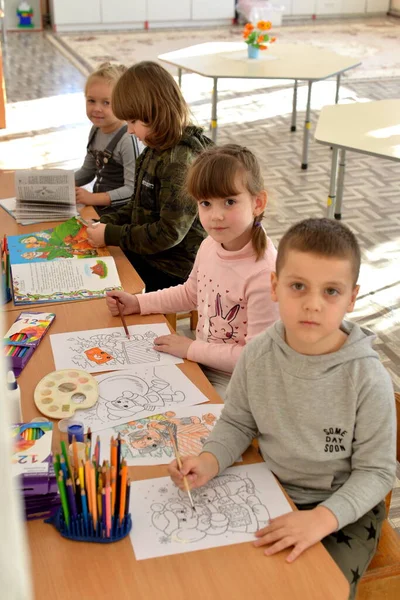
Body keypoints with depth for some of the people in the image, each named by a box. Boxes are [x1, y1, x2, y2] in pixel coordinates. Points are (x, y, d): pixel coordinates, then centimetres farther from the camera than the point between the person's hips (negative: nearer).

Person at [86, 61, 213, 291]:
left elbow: (169, 232, -24)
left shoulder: (181, 161, -24)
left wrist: (110, 235, -17)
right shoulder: (158, 149, 6)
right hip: (146, 255, 8)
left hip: (173, 272, -8)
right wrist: (107, 223, 0)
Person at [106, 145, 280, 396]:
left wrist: (192, 349, -20)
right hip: (201, 362, 7)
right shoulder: (211, 245, -5)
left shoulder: (265, 274, -29)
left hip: (233, 383, -7)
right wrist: (138, 303, 7)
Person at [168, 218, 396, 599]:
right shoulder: (257, 356, -12)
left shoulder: (368, 379, -22)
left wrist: (322, 518, -29)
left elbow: (377, 470, -14)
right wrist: (209, 462, -17)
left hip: (345, 509, -3)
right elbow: (237, 423, 3)